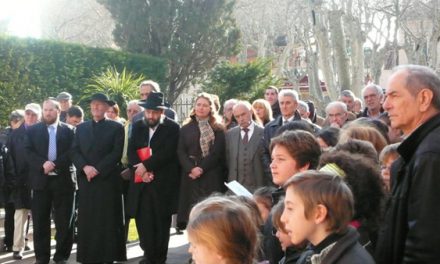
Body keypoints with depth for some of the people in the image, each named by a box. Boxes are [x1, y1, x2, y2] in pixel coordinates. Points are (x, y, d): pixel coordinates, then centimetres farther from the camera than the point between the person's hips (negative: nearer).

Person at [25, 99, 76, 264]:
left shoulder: (69, 130, 8)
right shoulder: (33, 130, 11)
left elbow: (72, 152, -3)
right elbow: (28, 152, 0)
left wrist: (55, 165, -15)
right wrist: (43, 164, -16)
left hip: (63, 180, -1)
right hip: (40, 180, 1)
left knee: (64, 222, 2)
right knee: (40, 222, 3)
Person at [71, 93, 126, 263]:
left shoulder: (116, 128, 5)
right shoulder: (81, 128, 16)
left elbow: (117, 153, -5)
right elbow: (74, 152, 7)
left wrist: (98, 169, -13)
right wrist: (85, 167, -11)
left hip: (107, 180, -3)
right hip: (85, 180, 3)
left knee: (108, 220, -1)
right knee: (87, 220, 2)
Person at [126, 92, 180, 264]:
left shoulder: (172, 128, -3)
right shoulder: (137, 126, 10)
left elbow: (167, 153, -13)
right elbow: (131, 151, 4)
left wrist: (146, 165, -16)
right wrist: (141, 170, -12)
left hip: (163, 183, -3)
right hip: (141, 182, 3)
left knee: (161, 222, 4)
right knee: (143, 220, 2)